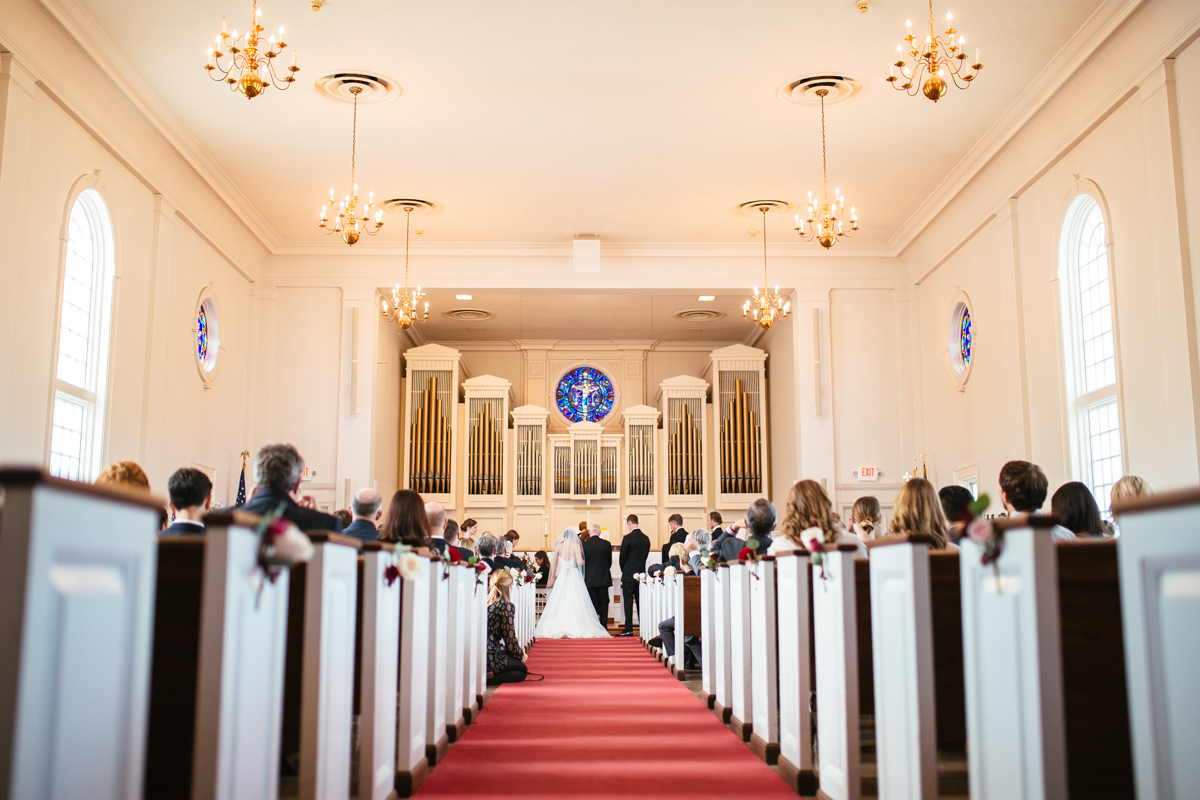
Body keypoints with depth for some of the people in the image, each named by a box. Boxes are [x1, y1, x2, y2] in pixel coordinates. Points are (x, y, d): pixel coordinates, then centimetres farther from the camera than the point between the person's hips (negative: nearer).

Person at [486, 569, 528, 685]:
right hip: (489, 659, -7)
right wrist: (521, 655, 15)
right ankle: (488, 679, -6)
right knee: (522, 670, 20)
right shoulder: (507, 606, -7)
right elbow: (510, 640, -7)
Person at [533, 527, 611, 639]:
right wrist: (585, 561, 10)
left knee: (559, 604, 4)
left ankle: (558, 629, 1)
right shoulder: (576, 546, -5)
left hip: (561, 577, 2)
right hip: (574, 576, -2)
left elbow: (554, 564, 7)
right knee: (575, 604, -1)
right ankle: (577, 628, -6)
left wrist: (553, 577, 18)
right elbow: (580, 562, -13)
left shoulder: (558, 546, 3)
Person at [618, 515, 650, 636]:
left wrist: (624, 571, 10)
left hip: (629, 575, -5)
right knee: (641, 602, 10)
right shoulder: (646, 538, 5)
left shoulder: (628, 538, -13)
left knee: (628, 602, -2)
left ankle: (628, 629, -4)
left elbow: (622, 557, -7)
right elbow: (646, 555, 10)